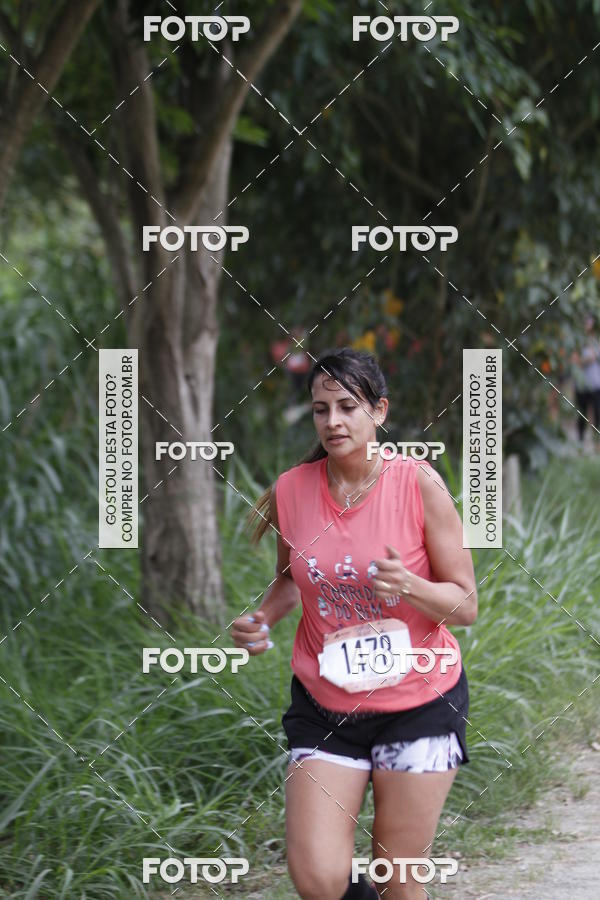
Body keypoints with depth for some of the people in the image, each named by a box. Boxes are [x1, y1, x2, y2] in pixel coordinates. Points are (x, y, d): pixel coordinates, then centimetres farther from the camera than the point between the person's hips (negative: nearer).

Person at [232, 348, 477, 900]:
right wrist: (263, 620, -4)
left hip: (418, 703, -2)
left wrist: (409, 586, -26)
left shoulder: (419, 484, -10)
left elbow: (466, 605, -7)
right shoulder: (291, 490, -3)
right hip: (324, 704, 2)